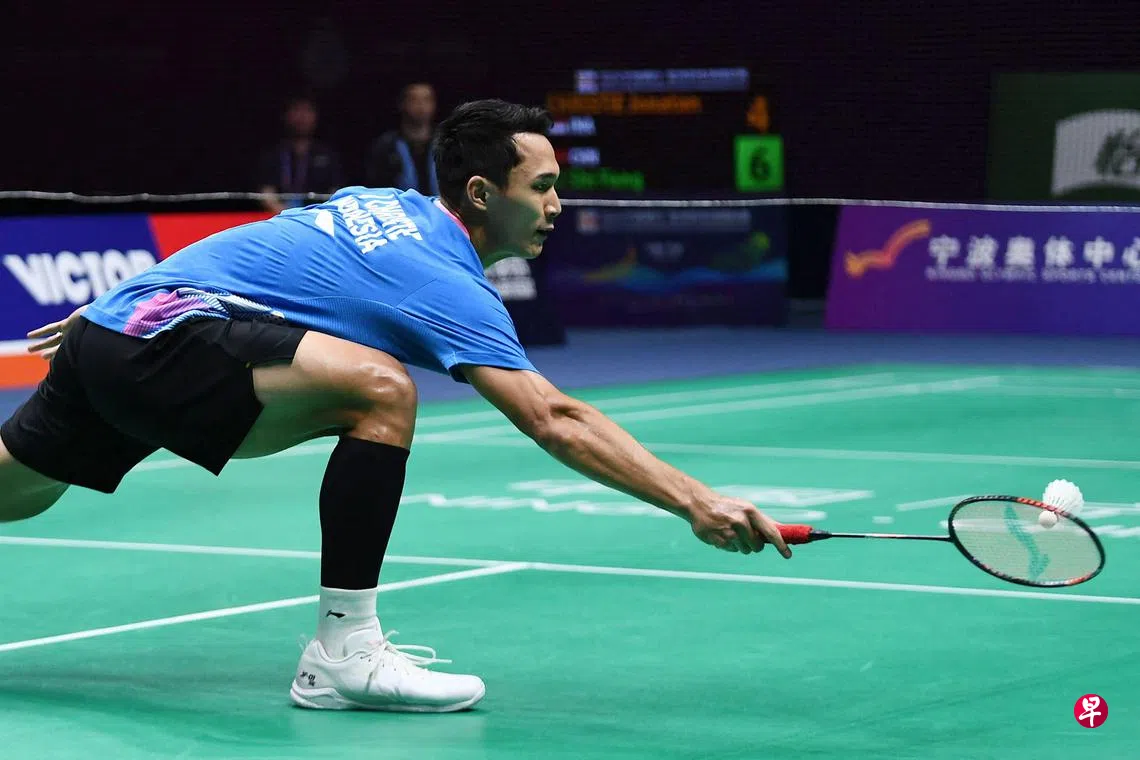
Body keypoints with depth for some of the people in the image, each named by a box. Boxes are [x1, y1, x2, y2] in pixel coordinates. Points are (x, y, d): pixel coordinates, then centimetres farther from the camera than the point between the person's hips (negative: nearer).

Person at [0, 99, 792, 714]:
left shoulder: (384, 205, 13)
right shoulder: (448, 284, -15)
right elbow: (555, 421, -24)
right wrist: (696, 503, -26)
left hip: (106, 324, 10)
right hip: (158, 343, -10)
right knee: (380, 389, -23)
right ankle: (341, 656, -20)